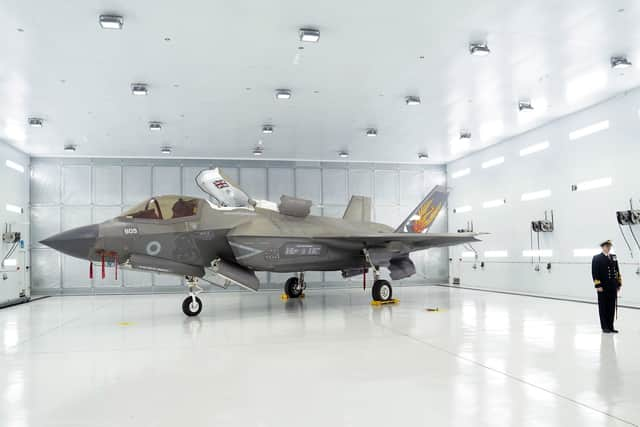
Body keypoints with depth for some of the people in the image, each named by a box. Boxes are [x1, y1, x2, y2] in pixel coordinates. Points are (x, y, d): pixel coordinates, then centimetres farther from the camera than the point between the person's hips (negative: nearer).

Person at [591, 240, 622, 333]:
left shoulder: (614, 257, 13)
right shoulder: (597, 258, -3)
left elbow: (617, 271, 15)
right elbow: (595, 273, -8)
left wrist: (619, 284, 9)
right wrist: (598, 285, -14)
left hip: (613, 287, 5)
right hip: (603, 287, -5)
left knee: (612, 307, 7)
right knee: (603, 307, 3)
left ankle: (610, 326, 14)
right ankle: (604, 327, 9)